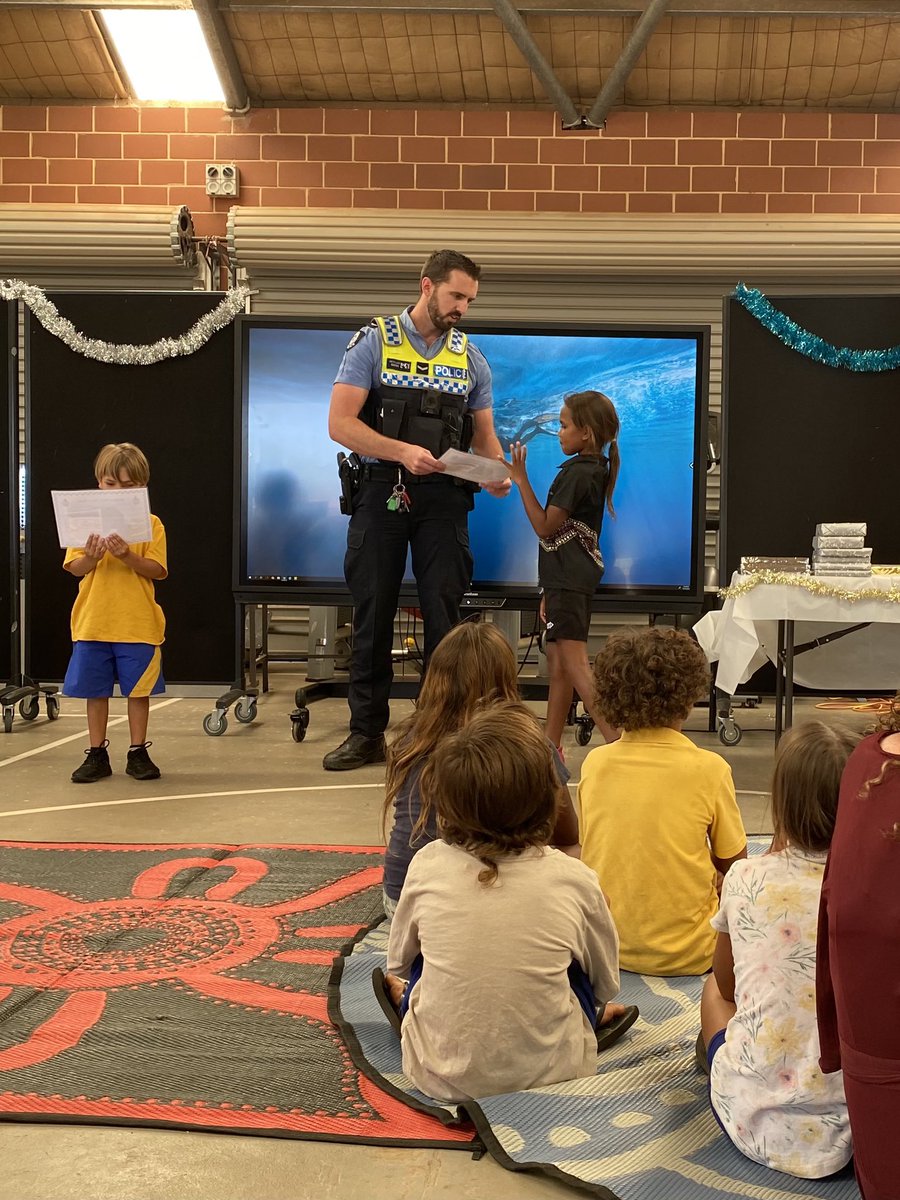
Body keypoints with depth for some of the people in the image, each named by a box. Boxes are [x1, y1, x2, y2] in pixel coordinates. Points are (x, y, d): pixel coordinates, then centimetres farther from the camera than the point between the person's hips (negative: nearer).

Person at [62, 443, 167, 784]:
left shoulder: (150, 524, -1)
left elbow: (157, 570, -8)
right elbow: (74, 568, -1)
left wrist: (127, 555, -24)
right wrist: (92, 558, -22)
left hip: (138, 624, -2)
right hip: (93, 623, 2)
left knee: (138, 689, 6)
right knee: (95, 690, 8)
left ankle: (138, 753, 18)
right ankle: (97, 754, 19)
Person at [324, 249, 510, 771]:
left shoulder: (471, 359, 11)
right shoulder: (374, 342, 0)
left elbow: (484, 435, 15)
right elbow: (341, 423, -8)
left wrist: (497, 473, -8)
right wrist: (402, 451, -23)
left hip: (444, 497, 2)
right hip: (382, 493, -2)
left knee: (444, 615, 0)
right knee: (373, 615, 4)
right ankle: (367, 733, 14)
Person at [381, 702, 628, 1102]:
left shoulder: (427, 866, -10)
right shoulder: (573, 879, -13)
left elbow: (398, 962, 8)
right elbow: (606, 983, 5)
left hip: (440, 1077, 1)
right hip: (551, 1070, -1)